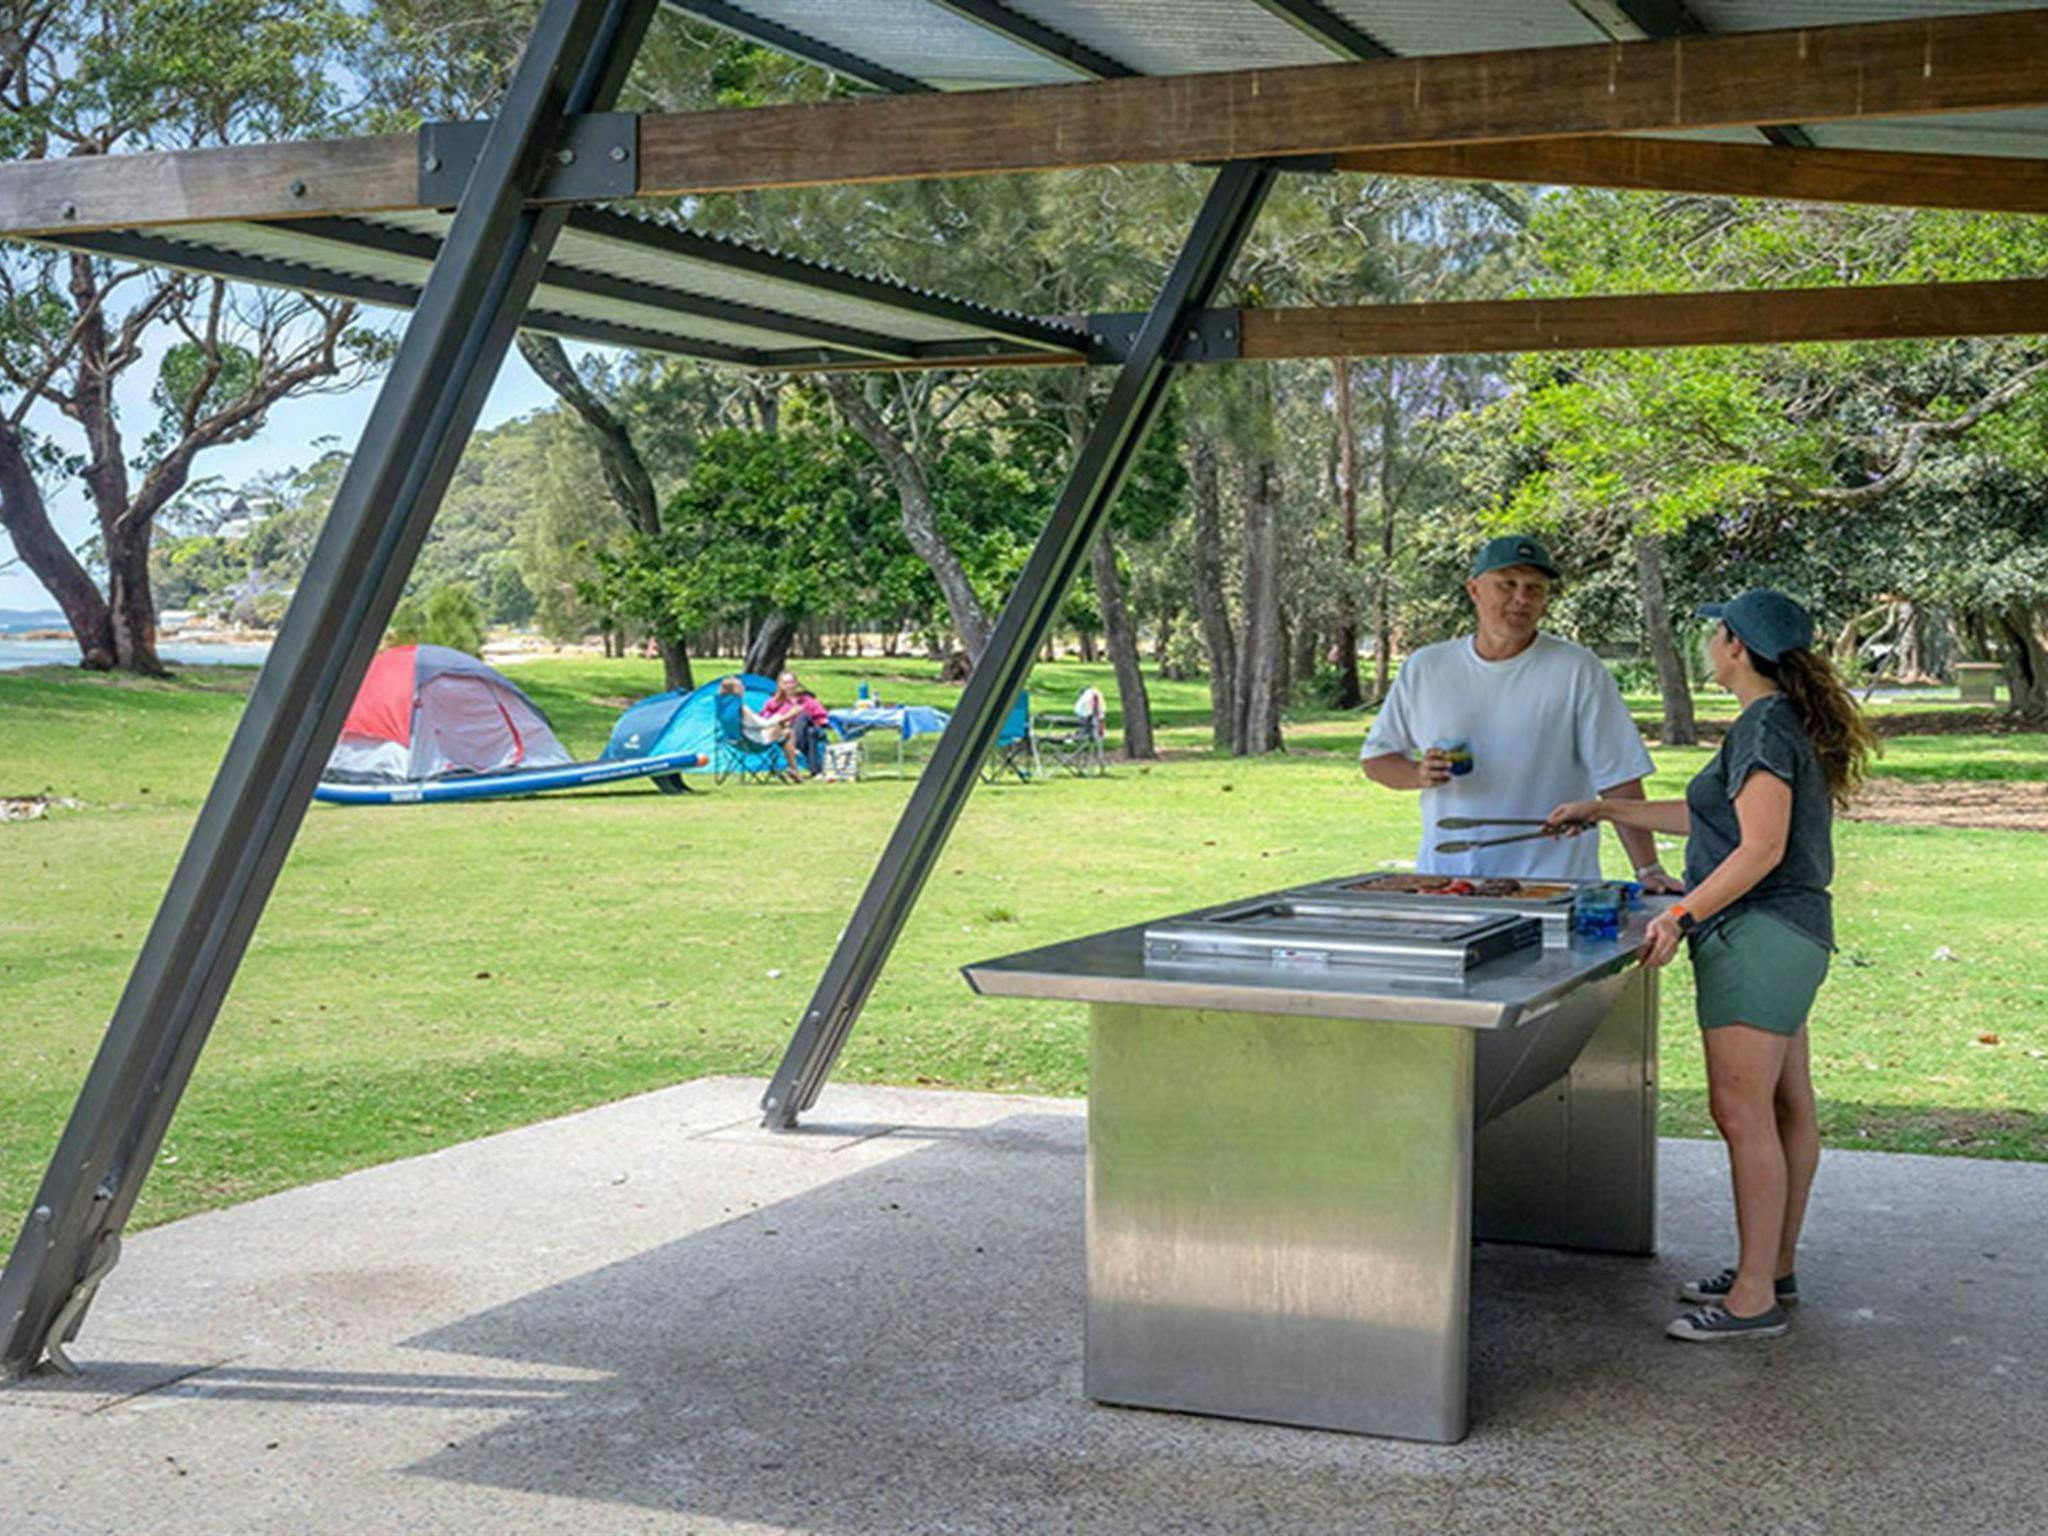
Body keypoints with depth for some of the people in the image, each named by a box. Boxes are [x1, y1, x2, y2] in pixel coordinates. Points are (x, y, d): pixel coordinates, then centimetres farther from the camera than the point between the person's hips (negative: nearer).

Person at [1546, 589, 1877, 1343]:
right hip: (1787, 933, 11)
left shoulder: (1764, 728, -15)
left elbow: (1762, 848, -22)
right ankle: (1775, 1269, 24)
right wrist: (1606, 810, 28)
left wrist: (1681, 915, -21)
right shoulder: (1792, 724, 17)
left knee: (1742, 1112, -10)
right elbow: (1709, 815, 24)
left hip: (1758, 933, -11)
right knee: (1788, 1110, 14)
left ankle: (1754, 1298, -8)